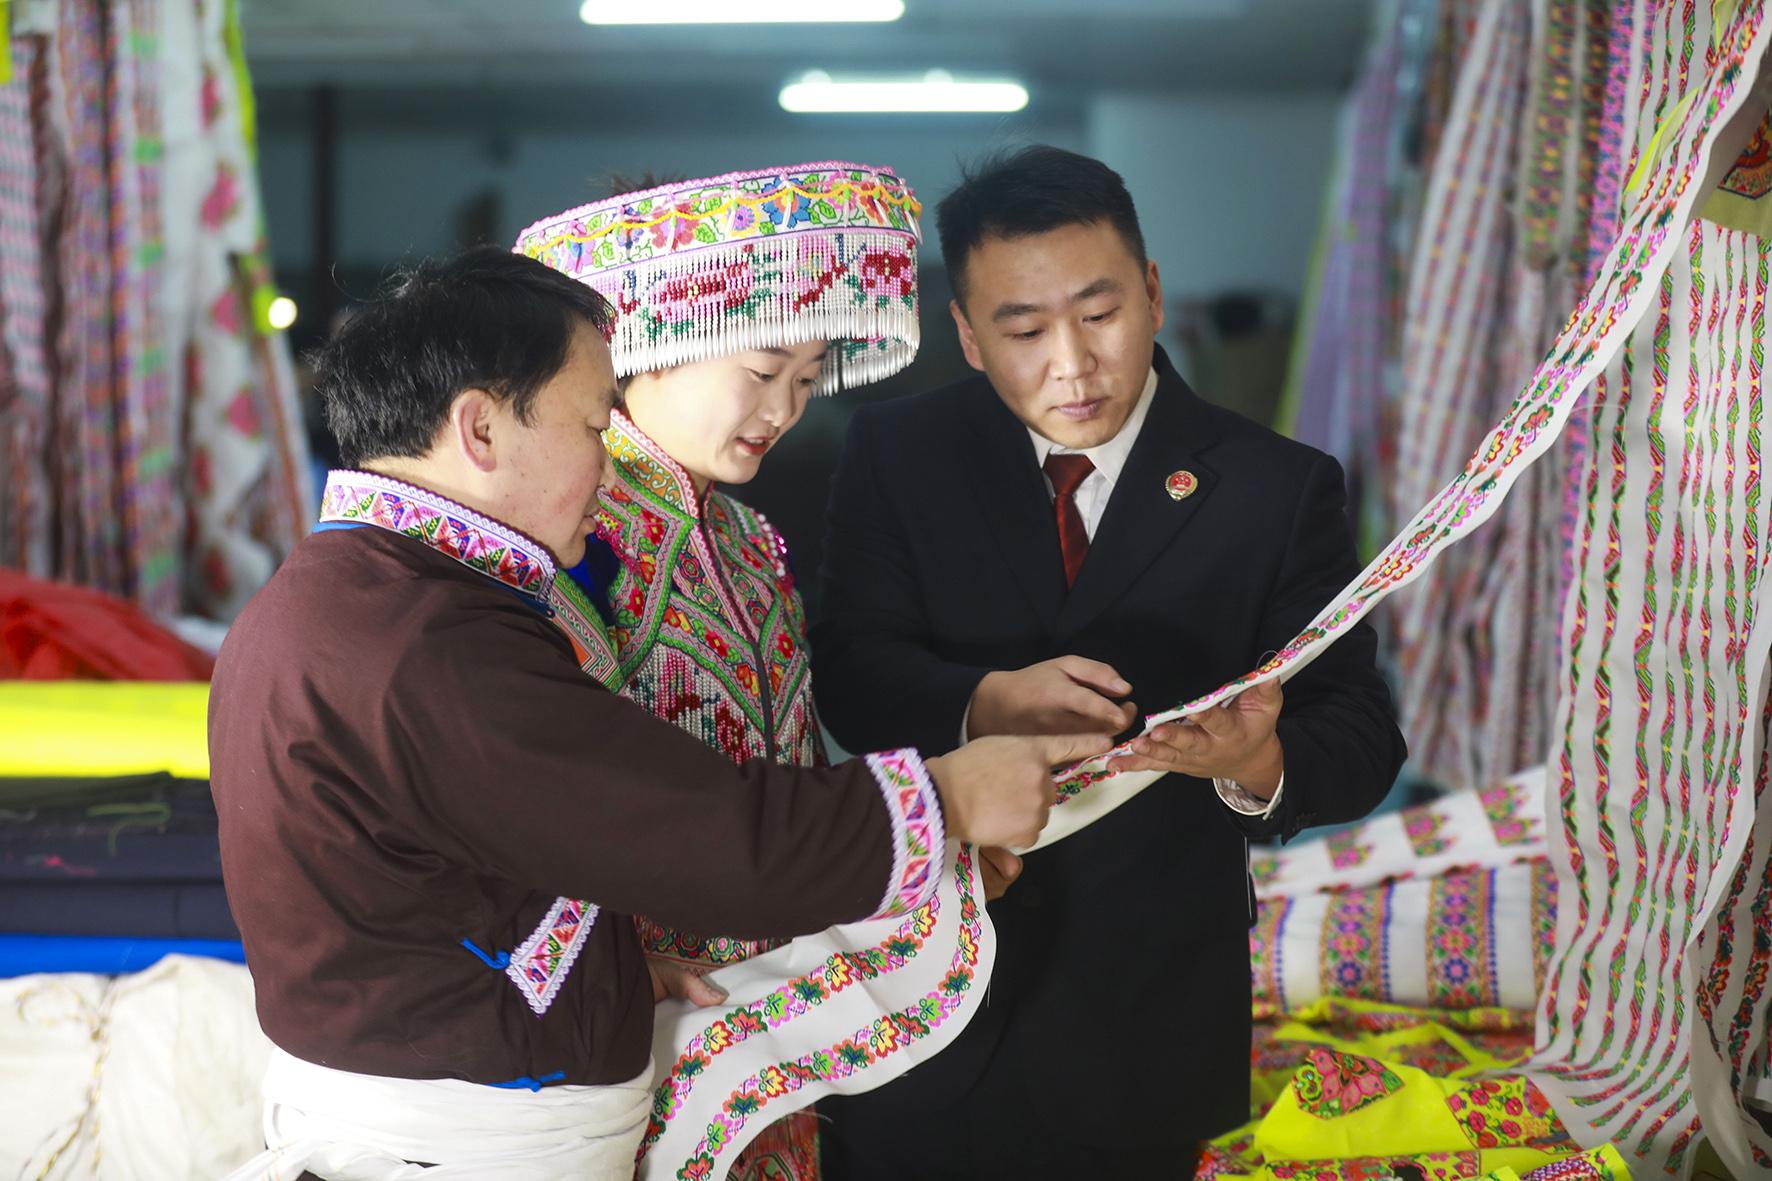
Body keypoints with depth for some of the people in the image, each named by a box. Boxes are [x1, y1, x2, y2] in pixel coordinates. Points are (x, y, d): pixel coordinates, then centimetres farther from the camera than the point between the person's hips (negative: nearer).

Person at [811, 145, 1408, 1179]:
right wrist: (987, 703, -31)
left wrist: (1258, 762, -33)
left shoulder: (1280, 489, -5)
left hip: (1148, 1026, 0)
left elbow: (1362, 738, -10)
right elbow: (850, 672, -10)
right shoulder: (898, 456, -1)